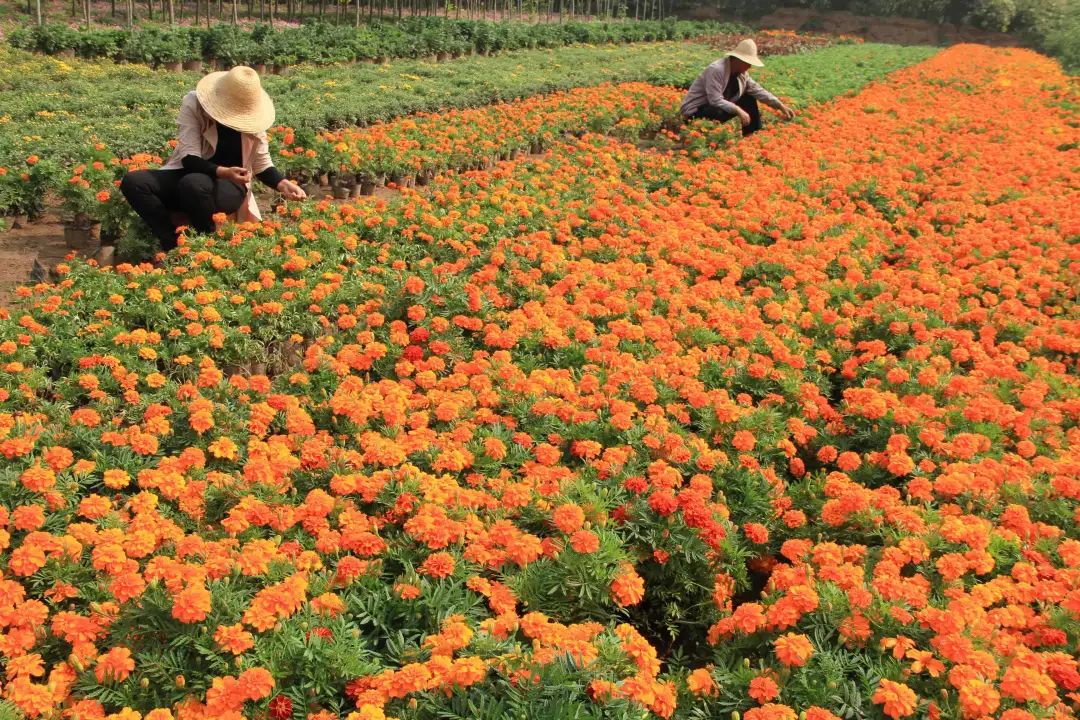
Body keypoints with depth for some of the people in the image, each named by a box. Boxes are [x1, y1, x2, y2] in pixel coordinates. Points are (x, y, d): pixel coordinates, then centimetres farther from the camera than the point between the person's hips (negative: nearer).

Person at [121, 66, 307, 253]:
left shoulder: (252, 115, -9)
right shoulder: (193, 103, -15)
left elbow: (262, 165, 1)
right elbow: (189, 158, -20)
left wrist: (283, 184, -19)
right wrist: (223, 172, -38)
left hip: (230, 186, -1)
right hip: (191, 173, 2)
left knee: (193, 184, -36)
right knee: (132, 182, -23)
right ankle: (175, 245, -19)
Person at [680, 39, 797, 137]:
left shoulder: (742, 73, -1)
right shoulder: (716, 70, -27)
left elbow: (758, 90, 3)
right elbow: (716, 101, -32)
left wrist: (780, 106, -3)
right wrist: (738, 110, -37)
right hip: (695, 112, -9)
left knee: (749, 99, 3)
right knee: (722, 113, -38)